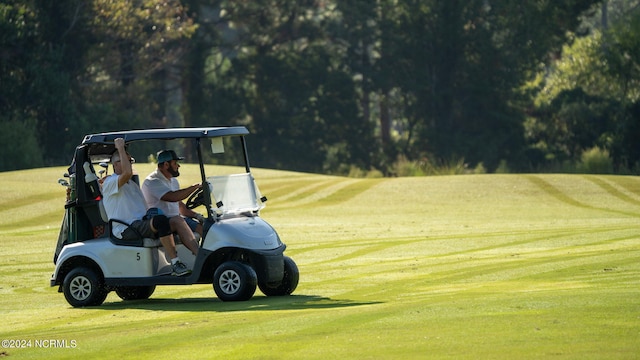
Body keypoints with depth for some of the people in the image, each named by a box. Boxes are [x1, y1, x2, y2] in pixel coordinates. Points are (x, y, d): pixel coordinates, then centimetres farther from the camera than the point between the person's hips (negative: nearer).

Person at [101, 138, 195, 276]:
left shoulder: (132, 184, 27)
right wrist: (120, 148, -18)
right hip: (127, 230, -9)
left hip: (141, 225, 9)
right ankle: (175, 263, -37)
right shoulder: (110, 183, -4)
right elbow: (127, 173, -25)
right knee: (161, 221, -33)